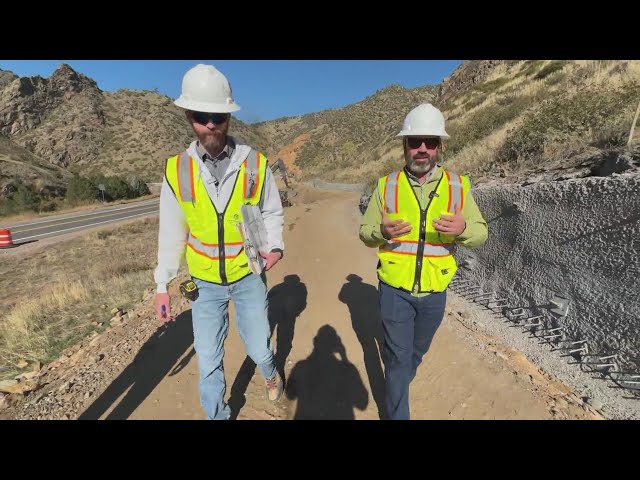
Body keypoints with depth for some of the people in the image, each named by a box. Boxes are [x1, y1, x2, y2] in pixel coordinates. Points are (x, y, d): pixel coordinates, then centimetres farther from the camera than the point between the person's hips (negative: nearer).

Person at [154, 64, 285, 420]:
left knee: (259, 347, 15)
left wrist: (275, 248, -19)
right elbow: (172, 232, -1)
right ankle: (217, 415, 40)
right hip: (205, 282, 1)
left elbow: (272, 213, 0)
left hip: (249, 275, 0)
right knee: (209, 360, 11)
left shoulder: (255, 163, -11)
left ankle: (271, 374, 52)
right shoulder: (177, 170, -8)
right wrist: (163, 285, 2)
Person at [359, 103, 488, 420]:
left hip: (434, 292, 3)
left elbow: (480, 233, -3)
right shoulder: (387, 185, -6)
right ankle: (397, 412, 33)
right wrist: (382, 231, -27)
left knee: (417, 351, 26)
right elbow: (365, 232, -3)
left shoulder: (457, 185, -4)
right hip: (394, 289, -2)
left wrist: (463, 228, -26)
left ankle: (396, 384, 56)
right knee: (397, 357, 9)